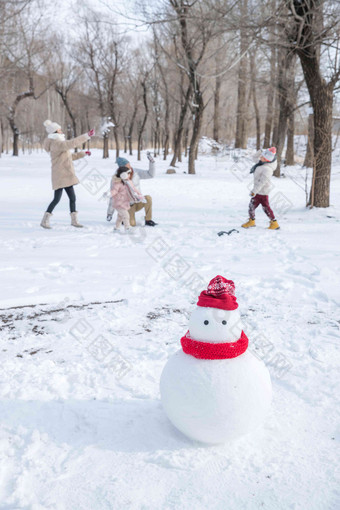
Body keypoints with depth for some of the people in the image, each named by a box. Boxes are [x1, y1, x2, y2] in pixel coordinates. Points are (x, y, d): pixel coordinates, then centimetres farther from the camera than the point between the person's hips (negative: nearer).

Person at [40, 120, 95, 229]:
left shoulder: (59, 143, 18)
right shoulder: (56, 143, -14)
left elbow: (69, 156, 26)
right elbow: (72, 143, -27)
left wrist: (83, 154, 25)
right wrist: (87, 136, -27)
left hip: (66, 176, 10)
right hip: (60, 176, -10)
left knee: (72, 198, 10)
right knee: (57, 199, -8)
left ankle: (74, 220, 17)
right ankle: (45, 220, 3)